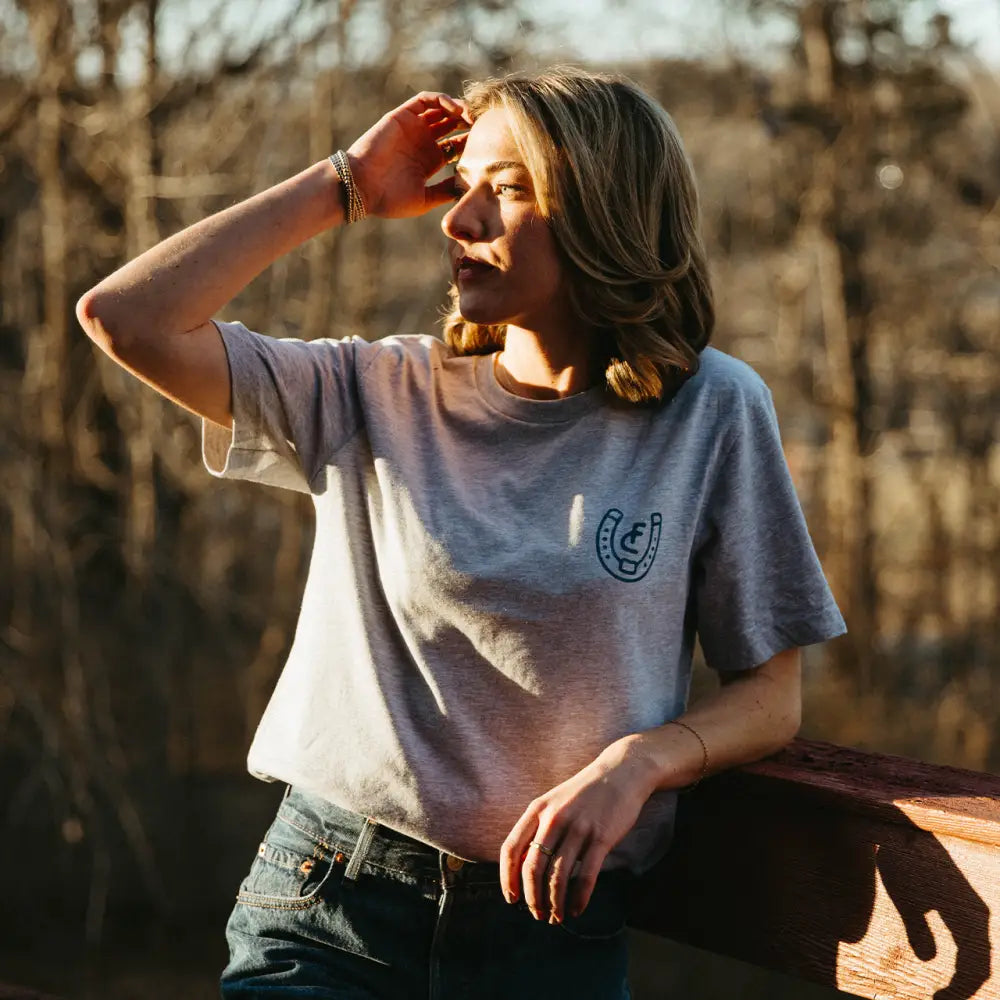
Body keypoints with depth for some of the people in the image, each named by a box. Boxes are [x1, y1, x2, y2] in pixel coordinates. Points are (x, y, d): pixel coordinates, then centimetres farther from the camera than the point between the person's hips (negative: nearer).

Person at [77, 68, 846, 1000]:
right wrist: (342, 186, -2)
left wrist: (635, 764, -18)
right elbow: (125, 318, -6)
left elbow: (770, 696, 2)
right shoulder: (379, 394, 2)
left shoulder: (710, 413, -1)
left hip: (551, 922, 0)